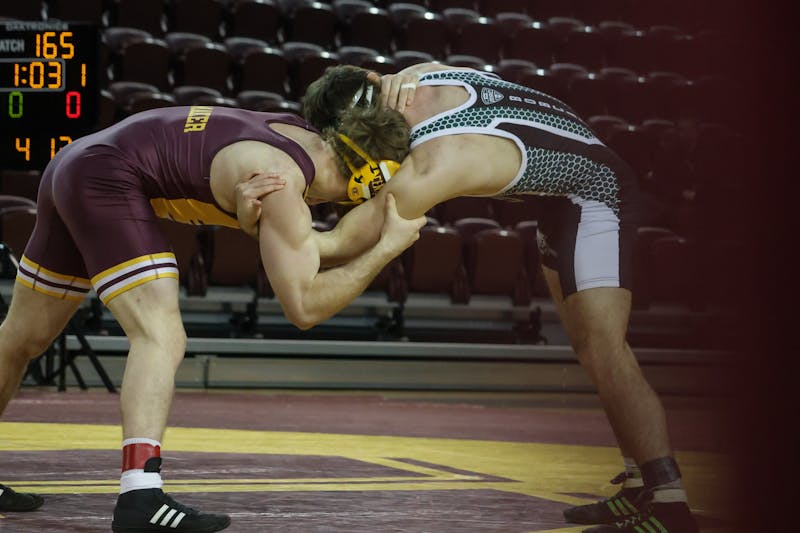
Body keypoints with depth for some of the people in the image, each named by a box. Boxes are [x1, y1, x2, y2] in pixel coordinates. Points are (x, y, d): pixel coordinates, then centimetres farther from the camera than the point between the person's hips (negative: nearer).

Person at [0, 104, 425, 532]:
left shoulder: (304, 135, 5)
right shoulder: (284, 186, -20)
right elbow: (303, 307, -20)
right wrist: (388, 248, -16)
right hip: (105, 179, -10)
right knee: (161, 338, -21)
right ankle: (140, 498, -34)